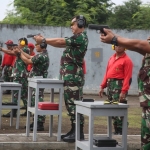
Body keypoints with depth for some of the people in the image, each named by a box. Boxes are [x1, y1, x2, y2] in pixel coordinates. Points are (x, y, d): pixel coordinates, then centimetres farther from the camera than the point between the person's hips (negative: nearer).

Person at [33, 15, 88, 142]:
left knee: (74, 103, -9)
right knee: (70, 103, 11)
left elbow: (60, 42, -14)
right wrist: (44, 40, 8)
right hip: (70, 76, 10)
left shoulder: (81, 37, -12)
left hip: (74, 76, -10)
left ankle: (79, 133, -8)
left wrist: (43, 40, -5)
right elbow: (61, 44, 18)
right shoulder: (77, 38, 20)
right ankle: (74, 130, 15)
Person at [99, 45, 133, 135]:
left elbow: (127, 77, -13)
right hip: (110, 85, 8)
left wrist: (124, 91, -20)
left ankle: (121, 131, -5)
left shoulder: (127, 60, -6)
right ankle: (116, 130, 16)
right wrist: (102, 86, 12)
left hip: (119, 85, -8)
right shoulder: (111, 58, 18)